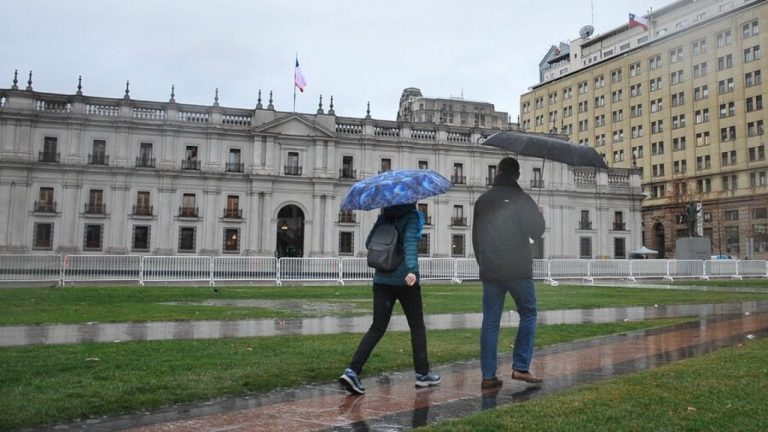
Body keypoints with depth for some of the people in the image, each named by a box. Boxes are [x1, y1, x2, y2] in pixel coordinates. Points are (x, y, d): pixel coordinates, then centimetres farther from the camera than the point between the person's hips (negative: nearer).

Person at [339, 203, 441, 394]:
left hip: (381, 280, 5)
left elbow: (369, 243, 15)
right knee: (417, 327, 13)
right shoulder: (412, 216, -7)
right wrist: (412, 269, -37)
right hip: (404, 280, -5)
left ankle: (352, 371, -9)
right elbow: (410, 242, -24)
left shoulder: (384, 216, 9)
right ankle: (422, 373, 22)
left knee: (377, 328, 5)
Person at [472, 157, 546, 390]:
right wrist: (539, 216, 12)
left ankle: (488, 376, 7)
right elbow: (537, 231, -10)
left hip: (489, 271, 4)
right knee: (528, 314, 11)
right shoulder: (521, 198, -6)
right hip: (518, 270, -4)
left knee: (490, 322, 6)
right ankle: (521, 367, 4)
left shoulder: (482, 200, 9)